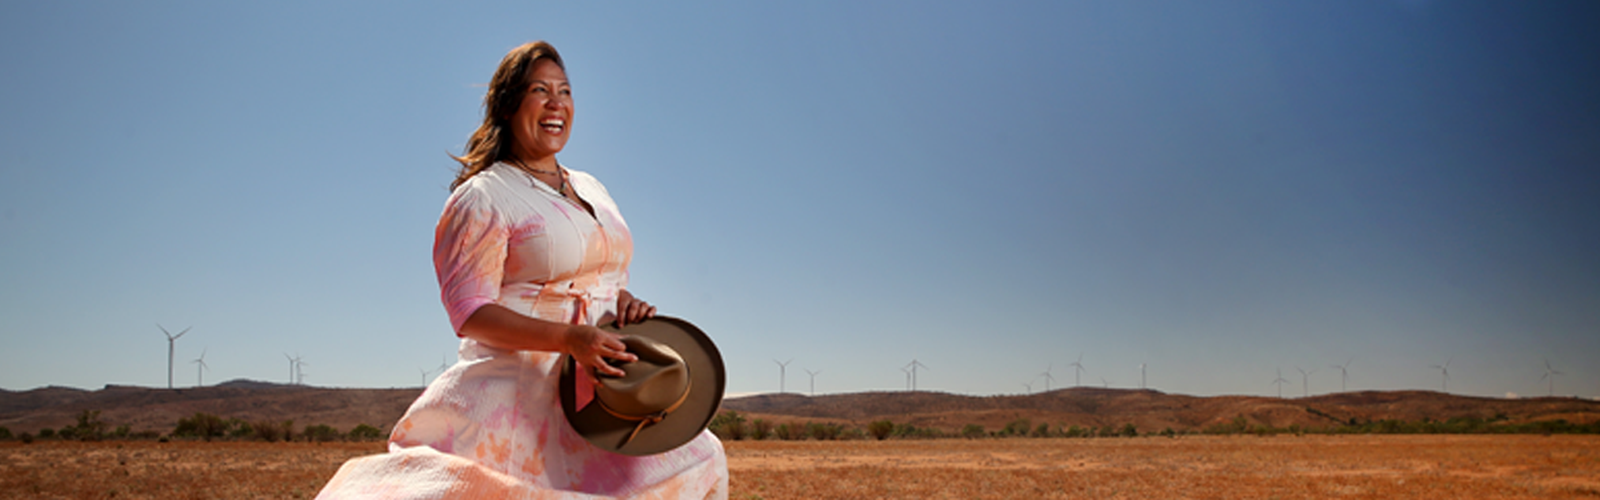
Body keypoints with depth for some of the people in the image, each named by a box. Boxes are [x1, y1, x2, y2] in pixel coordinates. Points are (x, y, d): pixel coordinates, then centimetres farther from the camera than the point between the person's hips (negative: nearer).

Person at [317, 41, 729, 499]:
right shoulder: (482, 198, -5)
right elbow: (470, 312, -12)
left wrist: (628, 305, -1)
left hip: (593, 389, 6)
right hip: (517, 390, -6)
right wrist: (569, 338, -24)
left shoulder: (591, 190, 17)